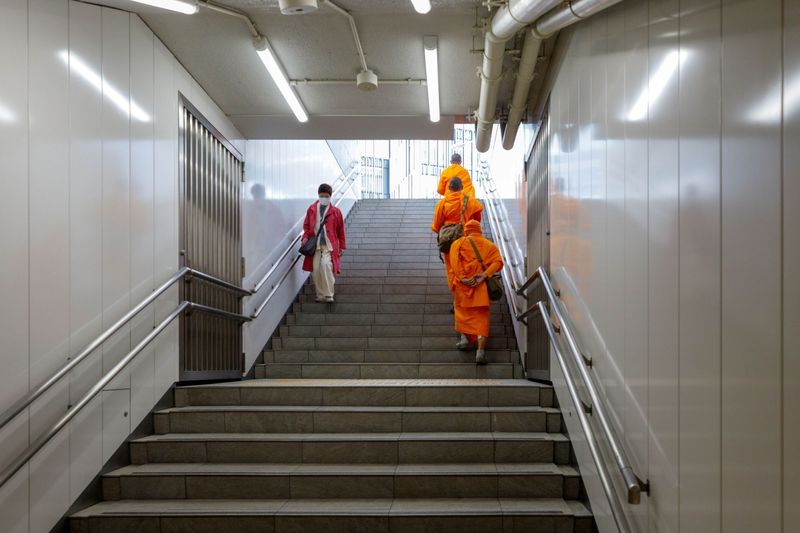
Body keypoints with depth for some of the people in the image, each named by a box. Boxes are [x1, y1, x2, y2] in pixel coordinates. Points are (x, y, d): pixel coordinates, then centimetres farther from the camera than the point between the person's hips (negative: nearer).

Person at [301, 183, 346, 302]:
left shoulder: (335, 211, 2)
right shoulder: (312, 209, 8)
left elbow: (340, 230, 6)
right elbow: (306, 225, 15)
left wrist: (342, 246, 6)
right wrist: (305, 236, -3)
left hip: (329, 245, -3)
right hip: (314, 245, 3)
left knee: (325, 265, -21)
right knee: (316, 269, 0)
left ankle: (329, 295, -14)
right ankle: (320, 295, 14)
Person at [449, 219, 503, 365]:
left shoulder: (458, 243, 11)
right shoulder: (489, 245, 16)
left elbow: (454, 262, -7)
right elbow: (498, 262, -2)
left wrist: (462, 278, -14)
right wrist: (484, 275, -12)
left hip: (462, 283, -1)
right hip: (481, 285, 1)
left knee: (462, 310, 22)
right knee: (481, 315, 1)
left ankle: (464, 337, 7)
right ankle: (481, 350, -11)